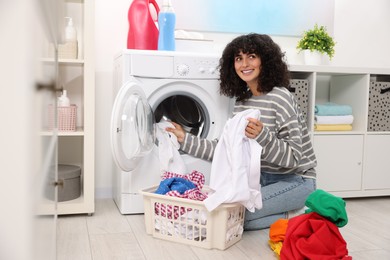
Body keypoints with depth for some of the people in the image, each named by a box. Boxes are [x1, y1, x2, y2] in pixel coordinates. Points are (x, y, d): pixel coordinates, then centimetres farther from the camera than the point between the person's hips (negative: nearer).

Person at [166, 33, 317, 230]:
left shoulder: (280, 98, -19)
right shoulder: (242, 102, 5)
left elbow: (293, 157, -22)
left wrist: (262, 136, -39)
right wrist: (186, 140, 6)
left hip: (295, 181, -8)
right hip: (265, 178, 8)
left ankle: (291, 216, 0)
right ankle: (284, 211, 7)